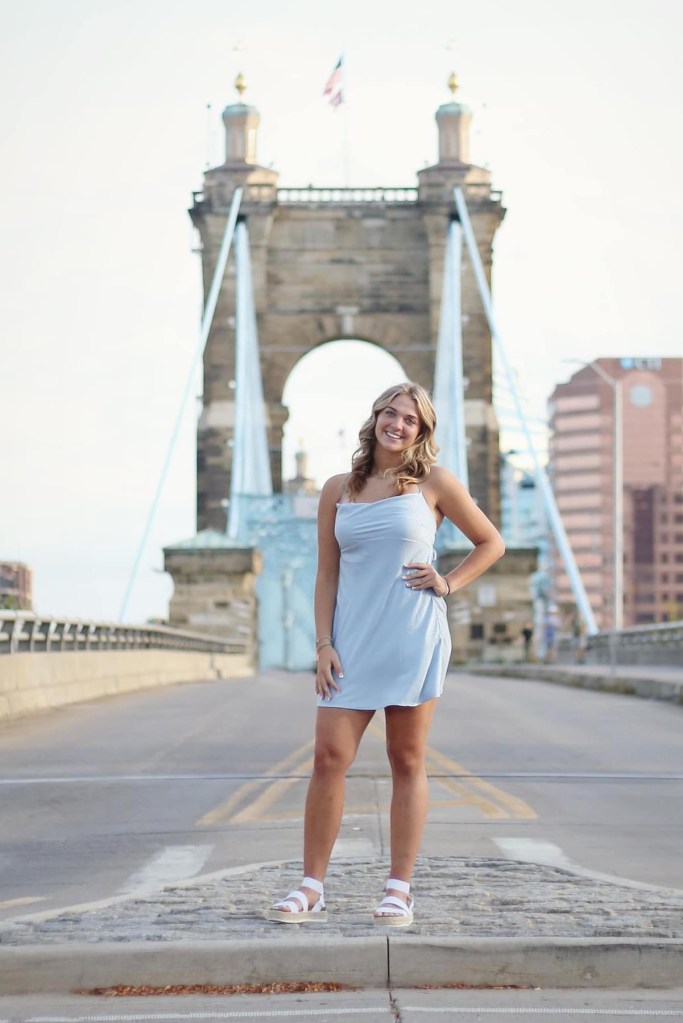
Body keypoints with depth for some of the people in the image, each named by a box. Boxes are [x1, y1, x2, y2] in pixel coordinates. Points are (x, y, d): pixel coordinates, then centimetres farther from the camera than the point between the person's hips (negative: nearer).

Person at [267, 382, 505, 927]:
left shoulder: (434, 483, 4)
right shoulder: (338, 490, 10)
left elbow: (491, 542, 12)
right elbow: (327, 575, 10)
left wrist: (448, 583, -1)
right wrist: (324, 644, 1)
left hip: (413, 637, -2)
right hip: (353, 640, 2)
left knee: (407, 760, 3)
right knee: (330, 756, -5)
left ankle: (400, 890, 9)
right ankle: (311, 888, 2)